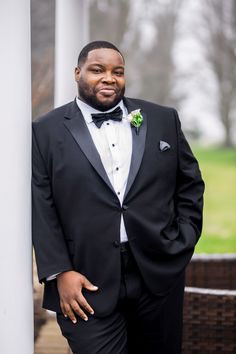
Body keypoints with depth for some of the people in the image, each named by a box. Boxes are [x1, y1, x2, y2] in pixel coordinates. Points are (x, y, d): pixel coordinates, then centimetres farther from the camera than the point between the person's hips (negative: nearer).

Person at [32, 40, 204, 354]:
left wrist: (184, 242, 4)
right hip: (88, 284, -3)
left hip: (159, 273, 3)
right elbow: (41, 210, -2)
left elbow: (190, 184, 15)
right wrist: (59, 272, -10)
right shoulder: (47, 132, 2)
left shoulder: (163, 119, 9)